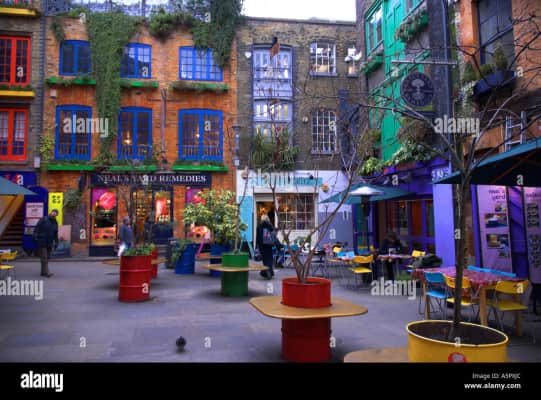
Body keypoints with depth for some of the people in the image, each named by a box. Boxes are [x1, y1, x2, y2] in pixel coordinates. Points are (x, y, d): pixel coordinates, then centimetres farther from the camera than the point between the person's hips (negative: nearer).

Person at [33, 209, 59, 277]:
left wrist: (56, 242, 14)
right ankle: (46, 272, -14)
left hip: (49, 243, 6)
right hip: (42, 242, -6)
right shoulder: (43, 219, -4)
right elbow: (37, 228, -9)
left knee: (47, 258, 9)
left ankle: (43, 272, 18)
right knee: (44, 258, -10)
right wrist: (35, 237, -18)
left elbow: (56, 234, 18)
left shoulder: (55, 223, 13)